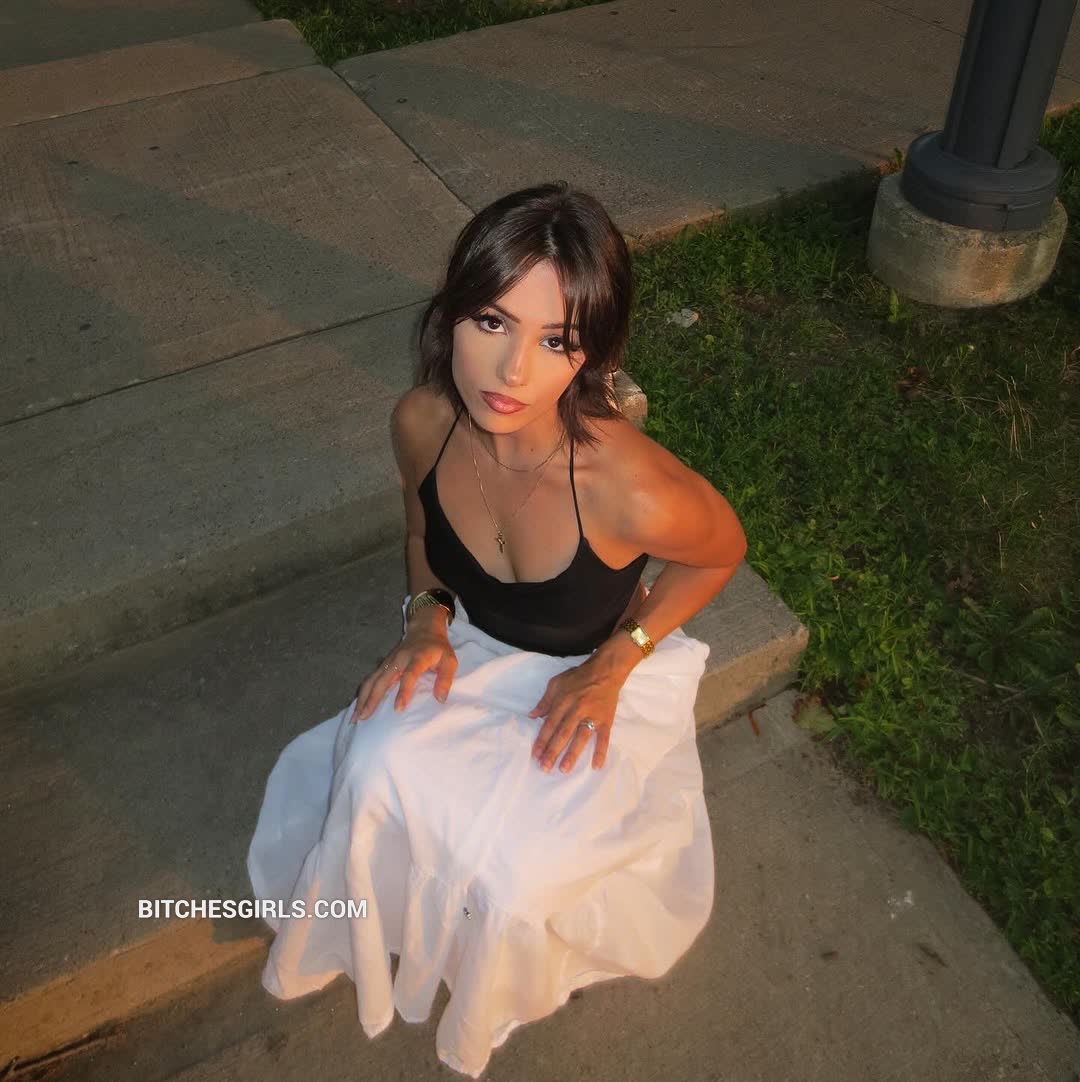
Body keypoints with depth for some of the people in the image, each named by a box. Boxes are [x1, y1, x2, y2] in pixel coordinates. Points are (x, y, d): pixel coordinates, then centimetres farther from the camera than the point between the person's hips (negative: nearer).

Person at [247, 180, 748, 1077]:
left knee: (509, 873, -17)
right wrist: (426, 620, -14)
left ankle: (499, 998, 23)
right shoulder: (422, 421, -22)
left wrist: (614, 665, -17)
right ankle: (395, 941, 14)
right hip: (475, 650, 4)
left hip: (602, 675, -3)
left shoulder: (634, 491, -37)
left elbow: (722, 552, -13)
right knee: (378, 776, -21)